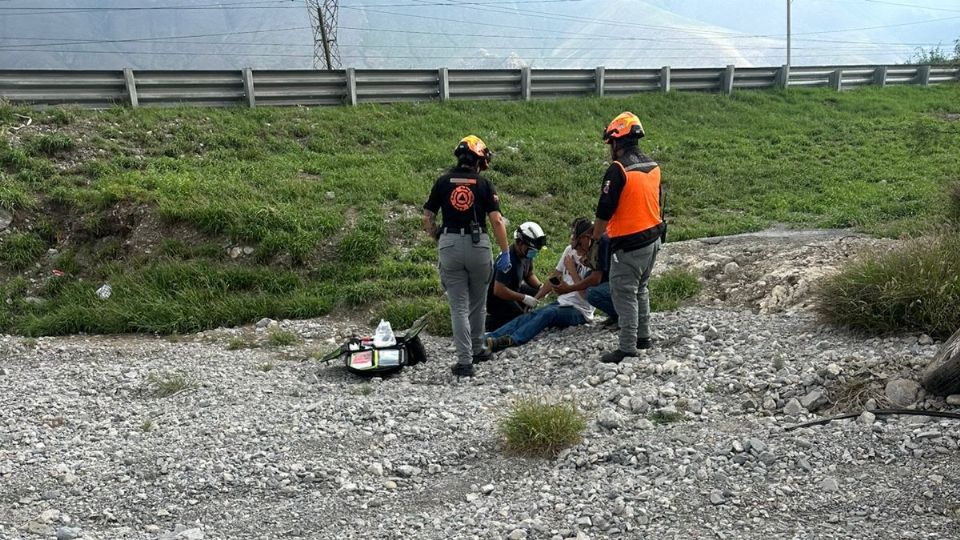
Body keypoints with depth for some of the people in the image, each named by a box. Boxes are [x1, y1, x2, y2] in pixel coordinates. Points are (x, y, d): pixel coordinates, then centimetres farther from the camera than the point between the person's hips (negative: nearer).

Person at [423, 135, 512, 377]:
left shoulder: (443, 182, 4)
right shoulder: (484, 184, 0)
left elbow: (427, 219, 4)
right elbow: (497, 221, -7)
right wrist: (505, 252, -1)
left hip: (449, 245, 1)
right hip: (478, 245, 0)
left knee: (459, 306, 3)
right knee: (477, 303, 18)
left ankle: (465, 362, -1)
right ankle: (477, 349, 33)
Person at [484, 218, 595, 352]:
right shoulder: (569, 250, 9)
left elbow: (586, 294, -18)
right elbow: (555, 278, 16)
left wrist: (572, 270, -15)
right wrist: (534, 299, 13)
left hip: (579, 311, -6)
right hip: (561, 303, 6)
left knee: (549, 313, -33)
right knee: (529, 315, -17)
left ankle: (512, 340, -52)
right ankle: (487, 338, -33)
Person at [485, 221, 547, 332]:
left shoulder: (526, 254, -4)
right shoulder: (508, 260, -32)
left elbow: (529, 275, 13)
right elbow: (498, 291, -35)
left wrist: (540, 287, -8)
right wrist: (524, 298, -33)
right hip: (495, 297, -9)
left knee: (536, 294, -4)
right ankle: (488, 322, -3)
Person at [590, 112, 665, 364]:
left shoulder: (618, 170, -18)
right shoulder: (653, 166, 8)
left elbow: (604, 211, -17)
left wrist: (595, 240, -6)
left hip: (629, 244, -9)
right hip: (653, 239, 9)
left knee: (624, 294, -1)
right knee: (640, 289, 22)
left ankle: (627, 348, 2)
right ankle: (644, 337, 31)